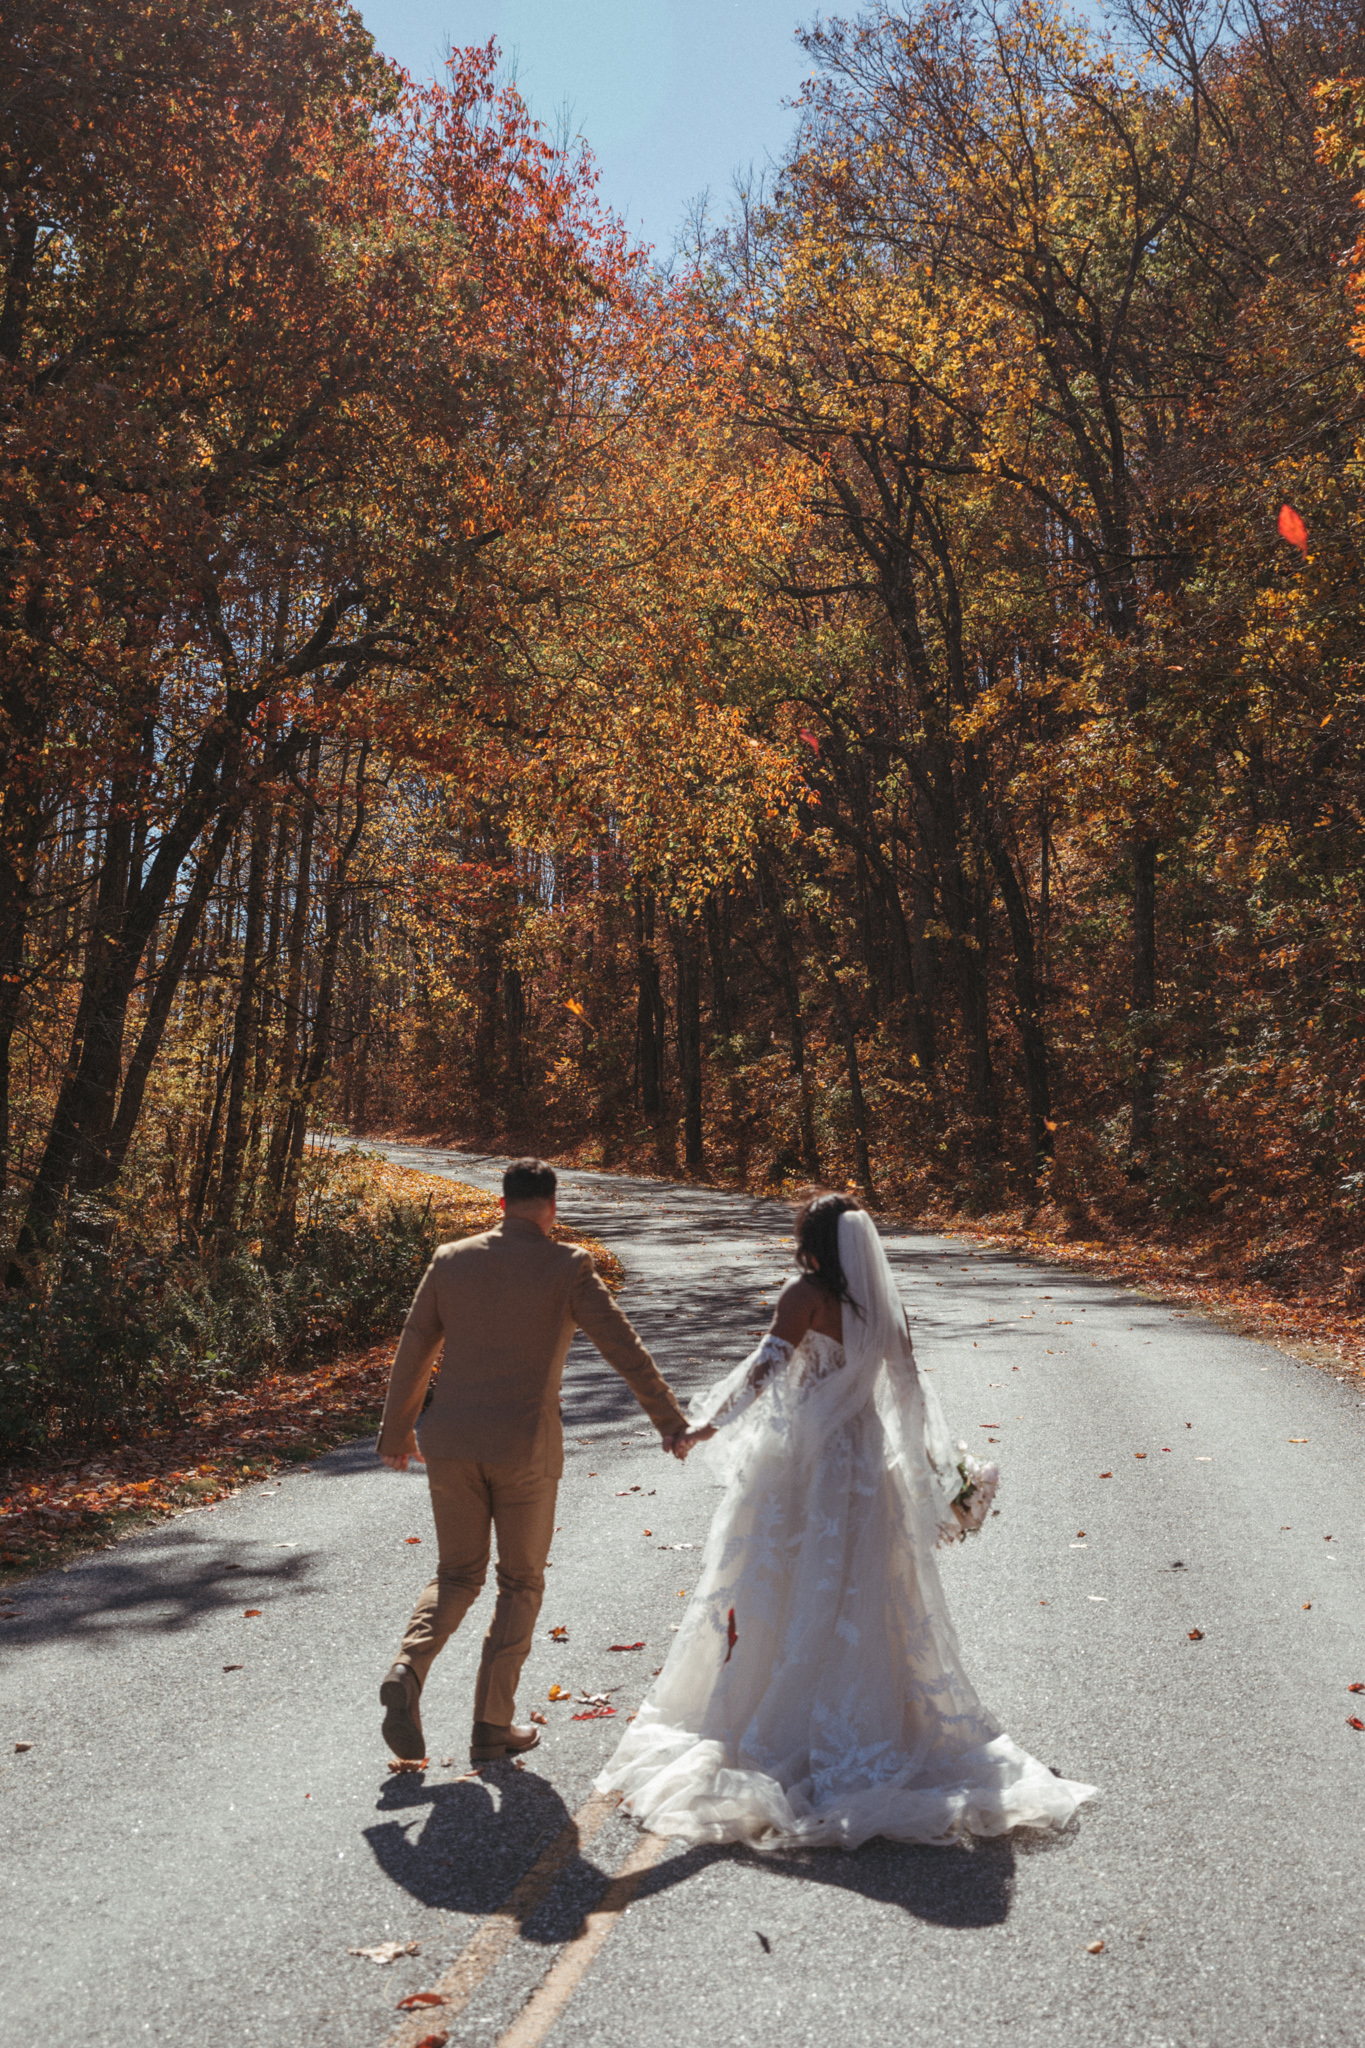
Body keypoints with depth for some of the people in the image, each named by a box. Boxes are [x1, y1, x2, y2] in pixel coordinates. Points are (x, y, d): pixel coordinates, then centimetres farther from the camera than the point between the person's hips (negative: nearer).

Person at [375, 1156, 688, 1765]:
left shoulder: (451, 1259, 4)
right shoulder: (566, 1266, -7)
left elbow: (412, 1350, 10)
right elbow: (623, 1347, -5)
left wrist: (397, 1429, 23)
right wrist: (669, 1418, 5)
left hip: (452, 1443, 3)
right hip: (525, 1447, -3)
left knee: (457, 1575, 18)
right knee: (520, 1583, 14)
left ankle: (407, 1673, -7)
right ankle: (493, 1725, 15)